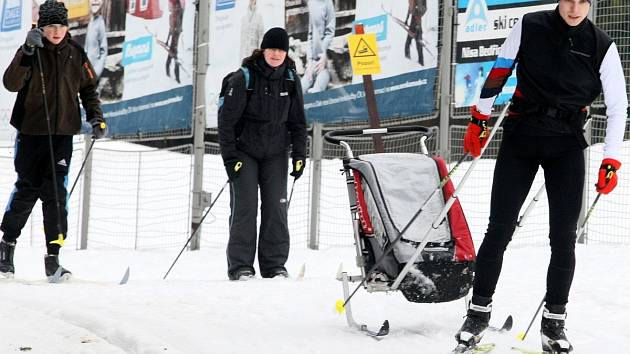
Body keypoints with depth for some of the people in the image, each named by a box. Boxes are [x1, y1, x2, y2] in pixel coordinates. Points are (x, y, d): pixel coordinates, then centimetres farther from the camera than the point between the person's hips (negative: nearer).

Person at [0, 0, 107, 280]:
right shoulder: (31, 53, -3)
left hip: (62, 133, 2)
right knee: (26, 191, 2)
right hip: (31, 131, -2)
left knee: (56, 194, -5)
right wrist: (28, 51, -29)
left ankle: (53, 257, -5)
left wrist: (96, 117, 4)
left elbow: (88, 88, 18)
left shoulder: (76, 54, 6)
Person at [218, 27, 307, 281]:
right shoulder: (244, 77, -12)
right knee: (245, 207, -7)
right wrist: (230, 156, -14)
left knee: (276, 207, 0)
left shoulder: (290, 78, 2)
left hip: (275, 153, 4)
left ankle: (274, 265, 6)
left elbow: (297, 120, 11)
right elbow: (226, 118, -10)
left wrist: (299, 154, 5)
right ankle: (240, 266, -1)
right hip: (244, 151, -4)